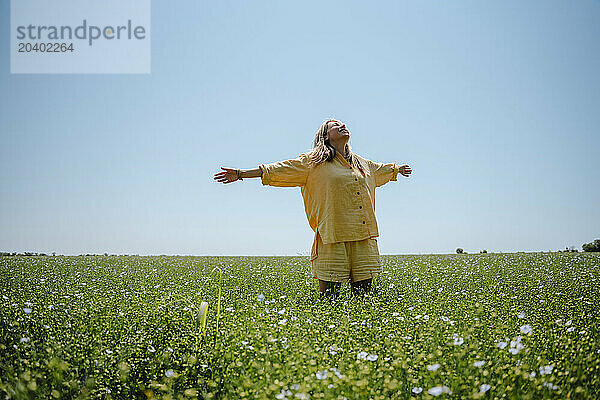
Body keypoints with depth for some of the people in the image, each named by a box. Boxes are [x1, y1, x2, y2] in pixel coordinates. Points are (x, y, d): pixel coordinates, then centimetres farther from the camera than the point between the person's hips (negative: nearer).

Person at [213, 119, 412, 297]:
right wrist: (240, 174, -4)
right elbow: (280, 169, 1)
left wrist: (398, 169, 59)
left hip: (364, 238, 5)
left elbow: (382, 169, 43)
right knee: (328, 296, -5)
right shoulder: (314, 161, 6)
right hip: (332, 238, -5)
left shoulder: (362, 164, 22)